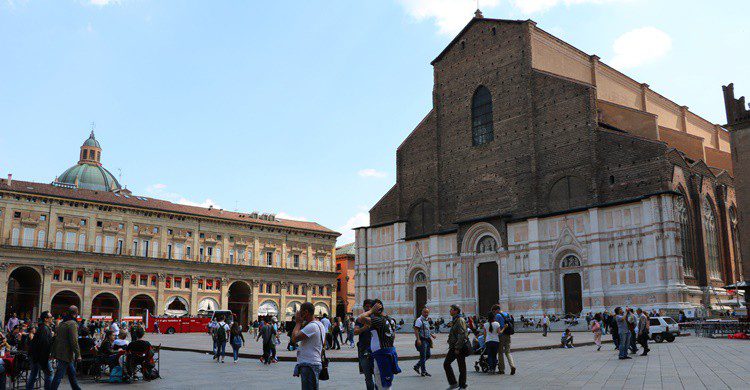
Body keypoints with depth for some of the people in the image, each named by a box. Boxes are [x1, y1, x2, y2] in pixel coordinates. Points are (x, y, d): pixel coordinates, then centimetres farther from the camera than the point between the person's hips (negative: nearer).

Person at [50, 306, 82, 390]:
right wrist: (78, 355, -16)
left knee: (72, 373, 18)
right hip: (66, 354, -9)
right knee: (59, 375, -5)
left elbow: (55, 339, 17)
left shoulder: (61, 324, 13)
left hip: (59, 353, 9)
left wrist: (53, 353, 22)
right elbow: (74, 341, -19)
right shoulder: (72, 323, -14)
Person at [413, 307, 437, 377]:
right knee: (423, 356, -4)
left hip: (427, 340, 9)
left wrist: (431, 335, 20)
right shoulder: (419, 320, -12)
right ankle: (423, 372, 4)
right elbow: (416, 330, -21)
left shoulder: (427, 320, 16)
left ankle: (417, 366, 24)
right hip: (422, 340, -9)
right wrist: (418, 339, -28)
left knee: (428, 355, 13)